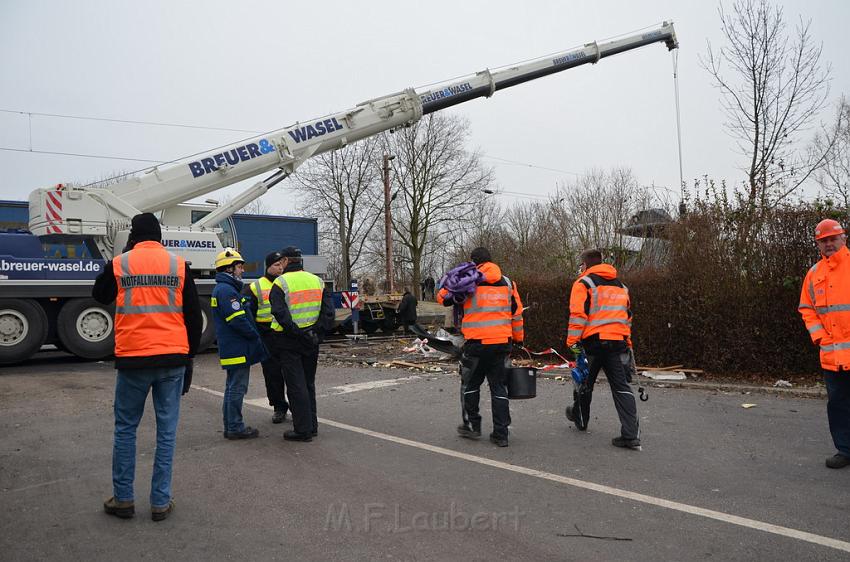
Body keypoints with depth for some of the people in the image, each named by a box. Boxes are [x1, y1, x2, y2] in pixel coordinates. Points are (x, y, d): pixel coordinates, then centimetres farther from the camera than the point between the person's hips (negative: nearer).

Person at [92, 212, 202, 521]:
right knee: (167, 431, 8)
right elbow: (194, 317, 4)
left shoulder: (119, 264, -1)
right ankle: (160, 502, 14)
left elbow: (99, 295, 21)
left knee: (125, 428, 14)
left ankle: (123, 499, 20)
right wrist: (189, 357, 13)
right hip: (172, 360, 1)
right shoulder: (179, 265, 2)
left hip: (132, 359, -1)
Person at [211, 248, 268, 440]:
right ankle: (235, 428, 2)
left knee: (233, 387, 16)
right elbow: (238, 320, -22)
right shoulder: (226, 290, -17)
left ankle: (231, 426, 23)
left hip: (231, 349, 11)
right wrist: (256, 336, -10)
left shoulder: (221, 289, 17)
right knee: (237, 388, -4)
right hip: (237, 349, -11)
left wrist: (253, 336, 15)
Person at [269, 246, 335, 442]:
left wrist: (297, 333, -19)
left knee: (296, 385, 0)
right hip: (311, 341, 6)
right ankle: (312, 426, 22)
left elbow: (280, 313, -22)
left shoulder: (280, 283, -9)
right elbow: (329, 310, 0)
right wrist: (318, 332, -3)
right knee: (309, 383, 17)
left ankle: (303, 429, 2)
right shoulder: (317, 281, 8)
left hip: (289, 341, -5)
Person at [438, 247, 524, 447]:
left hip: (477, 344, -4)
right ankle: (501, 434, 11)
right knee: (499, 387, 11)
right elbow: (517, 313, 13)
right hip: (502, 343, 4)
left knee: (470, 385, 16)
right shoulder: (507, 283, 8)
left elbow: (443, 297, 2)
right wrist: (518, 338, 23)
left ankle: (472, 425, 24)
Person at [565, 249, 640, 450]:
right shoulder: (620, 285, 20)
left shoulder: (583, 283, -1)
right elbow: (627, 316, 23)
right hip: (618, 342, 5)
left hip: (593, 342, -5)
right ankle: (631, 435, -7)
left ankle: (580, 419, 35)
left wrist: (573, 341, -10)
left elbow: (578, 314, -13)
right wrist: (627, 343, 27)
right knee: (621, 387, 1)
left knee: (584, 382, 16)